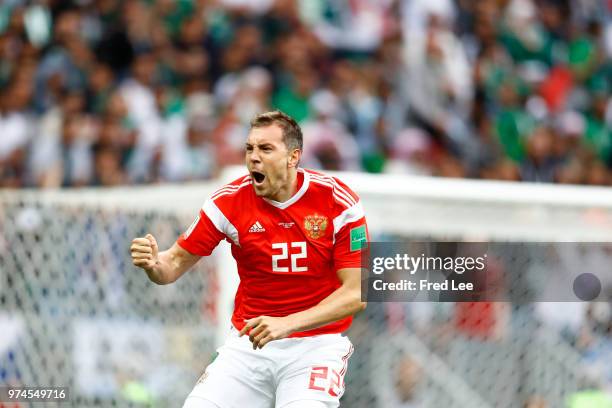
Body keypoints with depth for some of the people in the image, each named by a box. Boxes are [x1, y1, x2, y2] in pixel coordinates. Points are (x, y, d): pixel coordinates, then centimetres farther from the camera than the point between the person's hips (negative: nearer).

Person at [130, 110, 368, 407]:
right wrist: (152, 263, -23)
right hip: (248, 343, 2)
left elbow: (355, 294, -12)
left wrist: (287, 324, -25)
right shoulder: (229, 201, -4)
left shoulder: (337, 201, -10)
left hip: (315, 346, -2)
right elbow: (175, 265, 3)